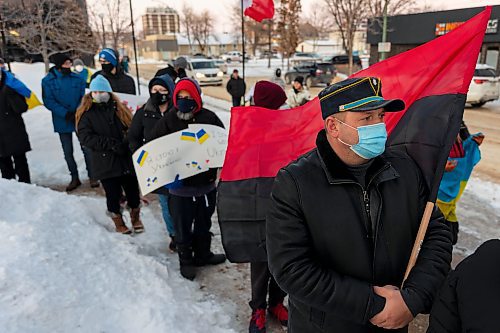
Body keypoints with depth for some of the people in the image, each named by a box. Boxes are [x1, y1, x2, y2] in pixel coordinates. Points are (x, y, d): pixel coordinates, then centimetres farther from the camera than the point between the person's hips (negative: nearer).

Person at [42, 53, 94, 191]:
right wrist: (66, 114, -18)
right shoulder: (48, 81, -4)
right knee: (68, 152, 10)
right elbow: (49, 101, -9)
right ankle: (74, 178, 23)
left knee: (86, 149, 2)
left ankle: (92, 176, 16)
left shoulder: (77, 78, -1)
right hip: (62, 122, 0)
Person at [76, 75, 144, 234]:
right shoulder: (86, 113, 0)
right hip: (105, 163, -2)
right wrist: (110, 144, -21)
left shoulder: (120, 108, 6)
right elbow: (85, 136, -12)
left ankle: (135, 216, 36)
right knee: (113, 195, 9)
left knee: (133, 191, 11)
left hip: (127, 160, 2)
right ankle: (118, 222, 32)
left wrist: (127, 143, -16)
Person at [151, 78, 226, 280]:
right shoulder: (167, 121, -7)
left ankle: (202, 255, 43)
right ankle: (186, 261, 33)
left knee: (204, 223, 22)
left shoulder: (209, 118, -5)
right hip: (180, 187, -2)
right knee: (182, 227, 12)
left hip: (206, 183, 2)